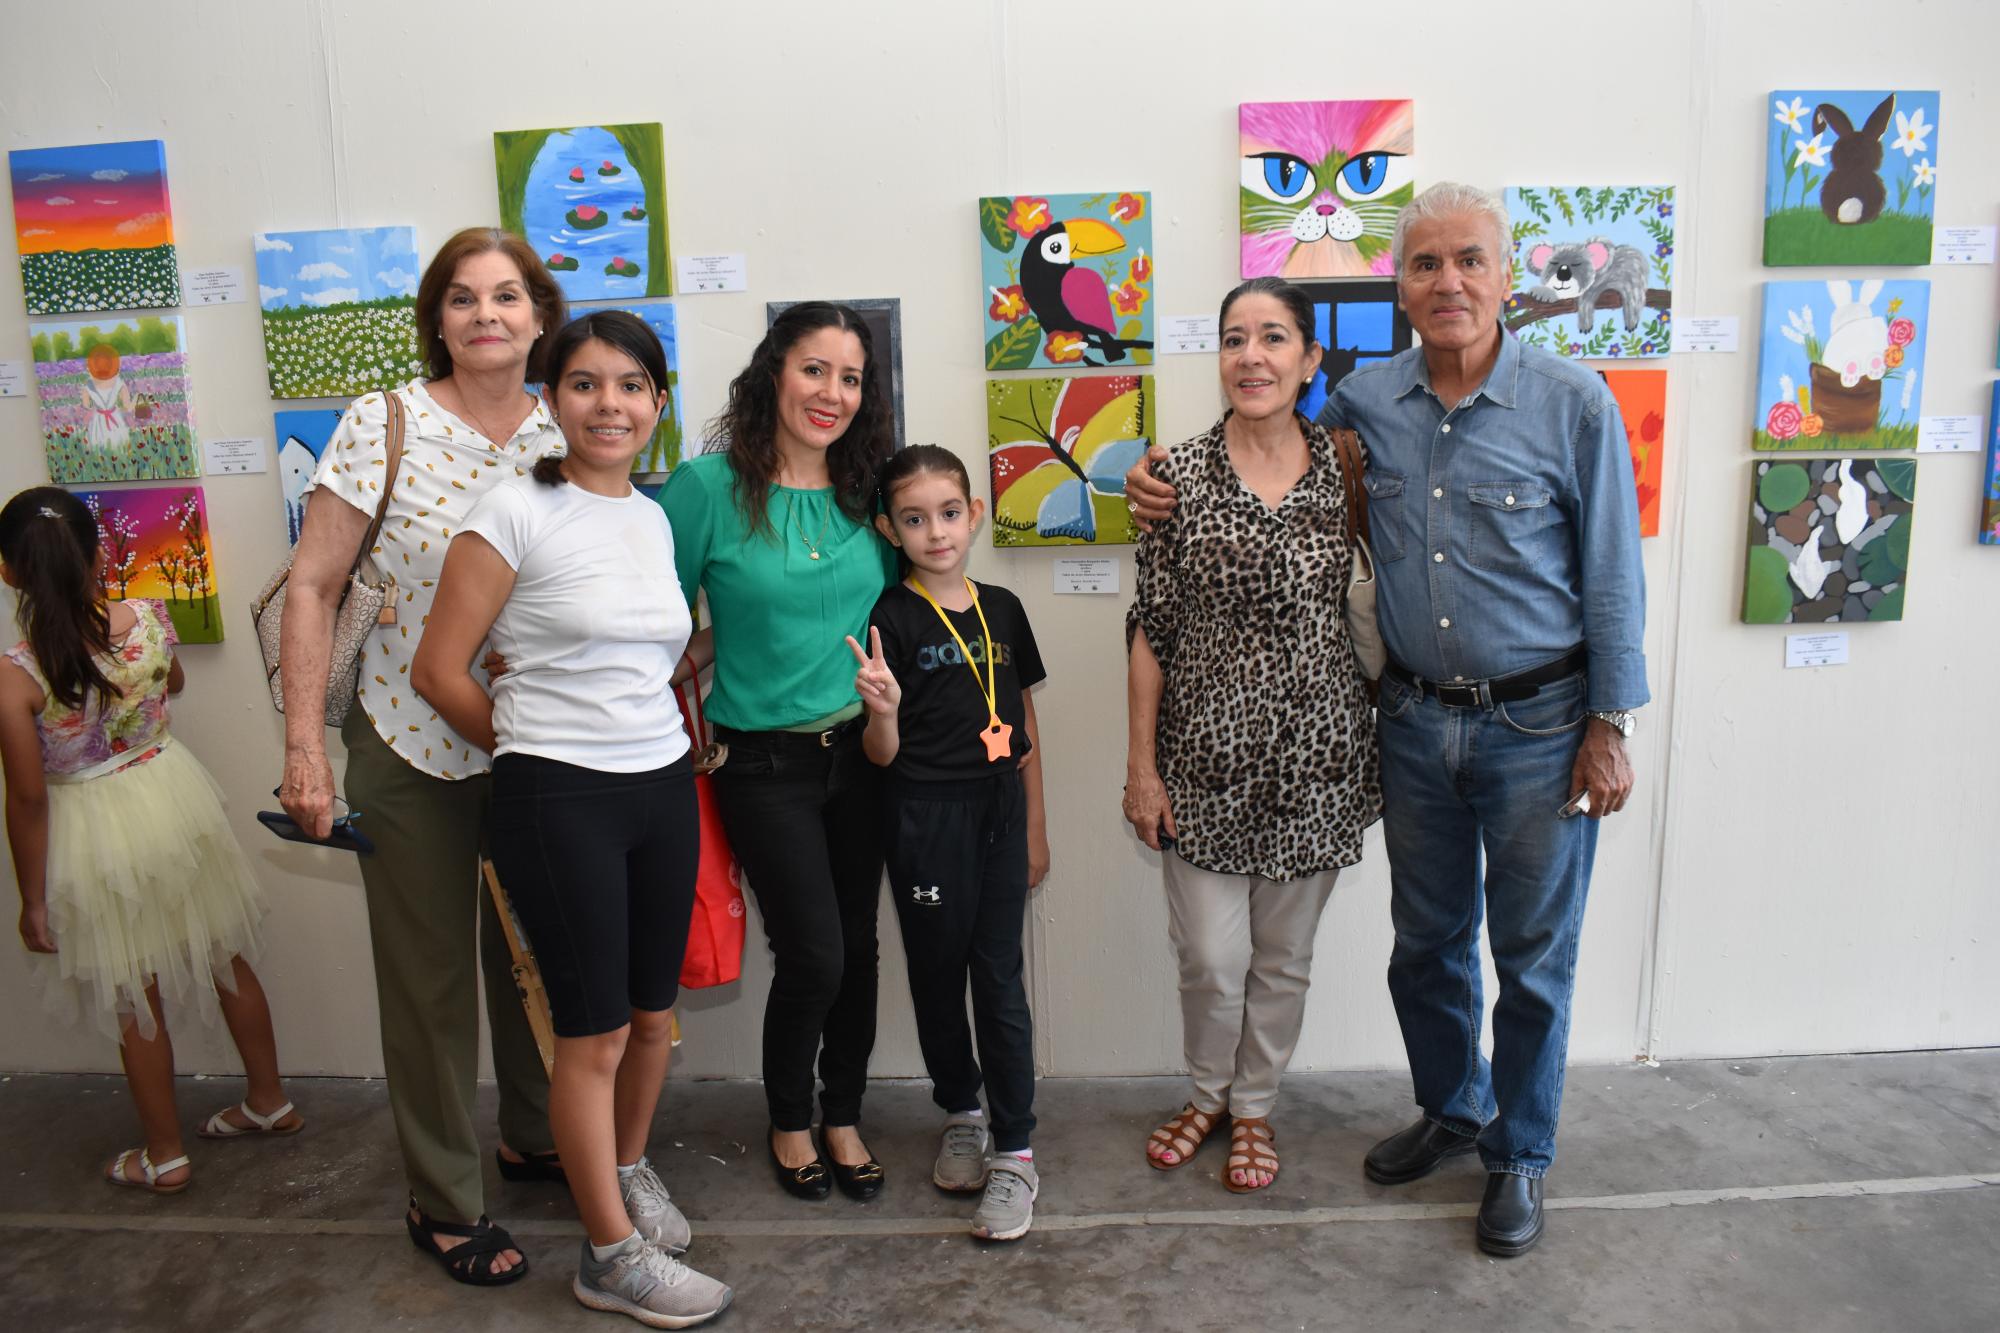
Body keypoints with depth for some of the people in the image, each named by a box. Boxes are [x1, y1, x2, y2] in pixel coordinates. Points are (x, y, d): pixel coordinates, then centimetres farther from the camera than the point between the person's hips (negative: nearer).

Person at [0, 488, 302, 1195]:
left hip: (95, 837, -4)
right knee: (226, 959, 21)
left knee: (135, 1005, 13)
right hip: (171, 798, 4)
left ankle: (165, 1155, 30)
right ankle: (269, 1101, 37)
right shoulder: (150, 621, -13)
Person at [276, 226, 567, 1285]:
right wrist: (303, 747, -13)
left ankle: (534, 1137, 40)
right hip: (412, 748, -3)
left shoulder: (566, 433, 0)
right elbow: (313, 587, -9)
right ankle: (443, 1204, 26)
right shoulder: (382, 423, -10)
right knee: (428, 977, 8)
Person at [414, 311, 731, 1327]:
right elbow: (439, 669, -8)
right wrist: (533, 748, 2)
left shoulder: (654, 518, 9)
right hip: (559, 800, -6)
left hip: (663, 786, 6)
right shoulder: (515, 512, -10)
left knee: (653, 1012, 16)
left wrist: (657, 734, 9)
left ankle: (626, 1168, 44)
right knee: (594, 1032, 4)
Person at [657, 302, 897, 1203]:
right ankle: (789, 1121, 27)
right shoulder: (708, 485, -10)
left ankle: (843, 1117, 34)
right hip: (764, 762, -4)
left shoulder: (870, 490, 2)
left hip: (860, 749, 4)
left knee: (856, 945, 11)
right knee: (812, 955, -2)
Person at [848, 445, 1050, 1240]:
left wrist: (1035, 829, 11)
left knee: (999, 979, 3)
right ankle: (961, 1116, 34)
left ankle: (1014, 1153, 12)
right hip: (925, 817, -2)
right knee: (937, 975, 12)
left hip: (999, 814, 2)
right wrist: (882, 712, -30)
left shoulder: (1002, 610, 5)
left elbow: (1024, 725, 12)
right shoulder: (891, 620, -7)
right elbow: (882, 754, -7)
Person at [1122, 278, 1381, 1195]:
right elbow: (1152, 628, -3)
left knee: (1284, 955, 14)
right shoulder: (1181, 475, -5)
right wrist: (1141, 765, -4)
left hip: (1316, 754, 2)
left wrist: (1382, 738, 5)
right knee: (1211, 955, 6)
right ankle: (1207, 1094, 36)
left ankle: (1254, 1106, 38)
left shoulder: (1344, 467, 0)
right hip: (1207, 754, -1)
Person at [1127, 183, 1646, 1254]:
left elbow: (1611, 577, -6)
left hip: (1536, 725, -3)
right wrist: (1168, 482, 0)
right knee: (1424, 942, 17)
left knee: (1533, 957, 10)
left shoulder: (1573, 405, -9)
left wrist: (1609, 727, -7)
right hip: (1414, 722, 4)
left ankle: (1519, 1155, 31)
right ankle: (1453, 1108, 42)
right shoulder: (1363, 403, 0)